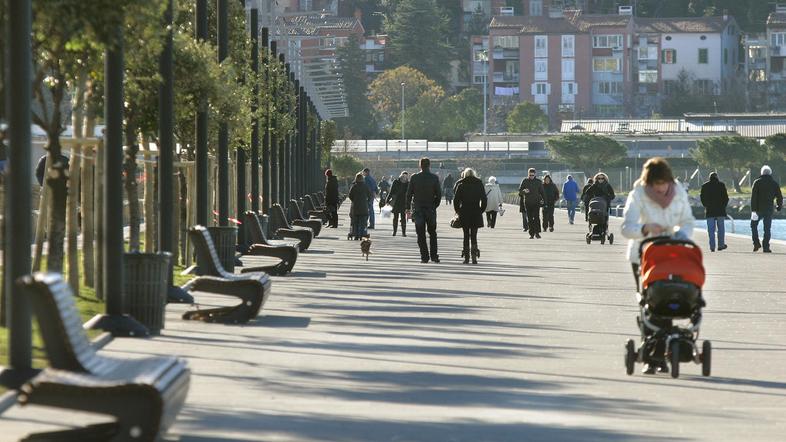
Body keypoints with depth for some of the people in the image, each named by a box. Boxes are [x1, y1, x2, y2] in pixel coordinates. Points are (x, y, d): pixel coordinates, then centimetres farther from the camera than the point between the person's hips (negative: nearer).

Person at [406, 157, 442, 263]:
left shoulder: (414, 178, -5)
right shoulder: (434, 178, -5)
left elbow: (409, 194, -3)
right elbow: (439, 194, -3)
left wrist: (408, 208, 4)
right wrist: (435, 205, 11)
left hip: (418, 209, -1)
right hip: (431, 209, 1)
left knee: (421, 235, 4)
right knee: (432, 233, 12)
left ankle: (424, 256, 0)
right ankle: (434, 255, 5)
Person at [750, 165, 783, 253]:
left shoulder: (757, 182, -4)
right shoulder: (775, 184, 4)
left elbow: (753, 197, -10)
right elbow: (779, 197, 6)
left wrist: (753, 210, -12)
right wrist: (779, 206, 25)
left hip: (758, 209, -2)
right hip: (769, 209, 2)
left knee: (753, 225, 15)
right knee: (767, 229, 4)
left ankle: (756, 243, 3)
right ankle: (766, 247, 0)